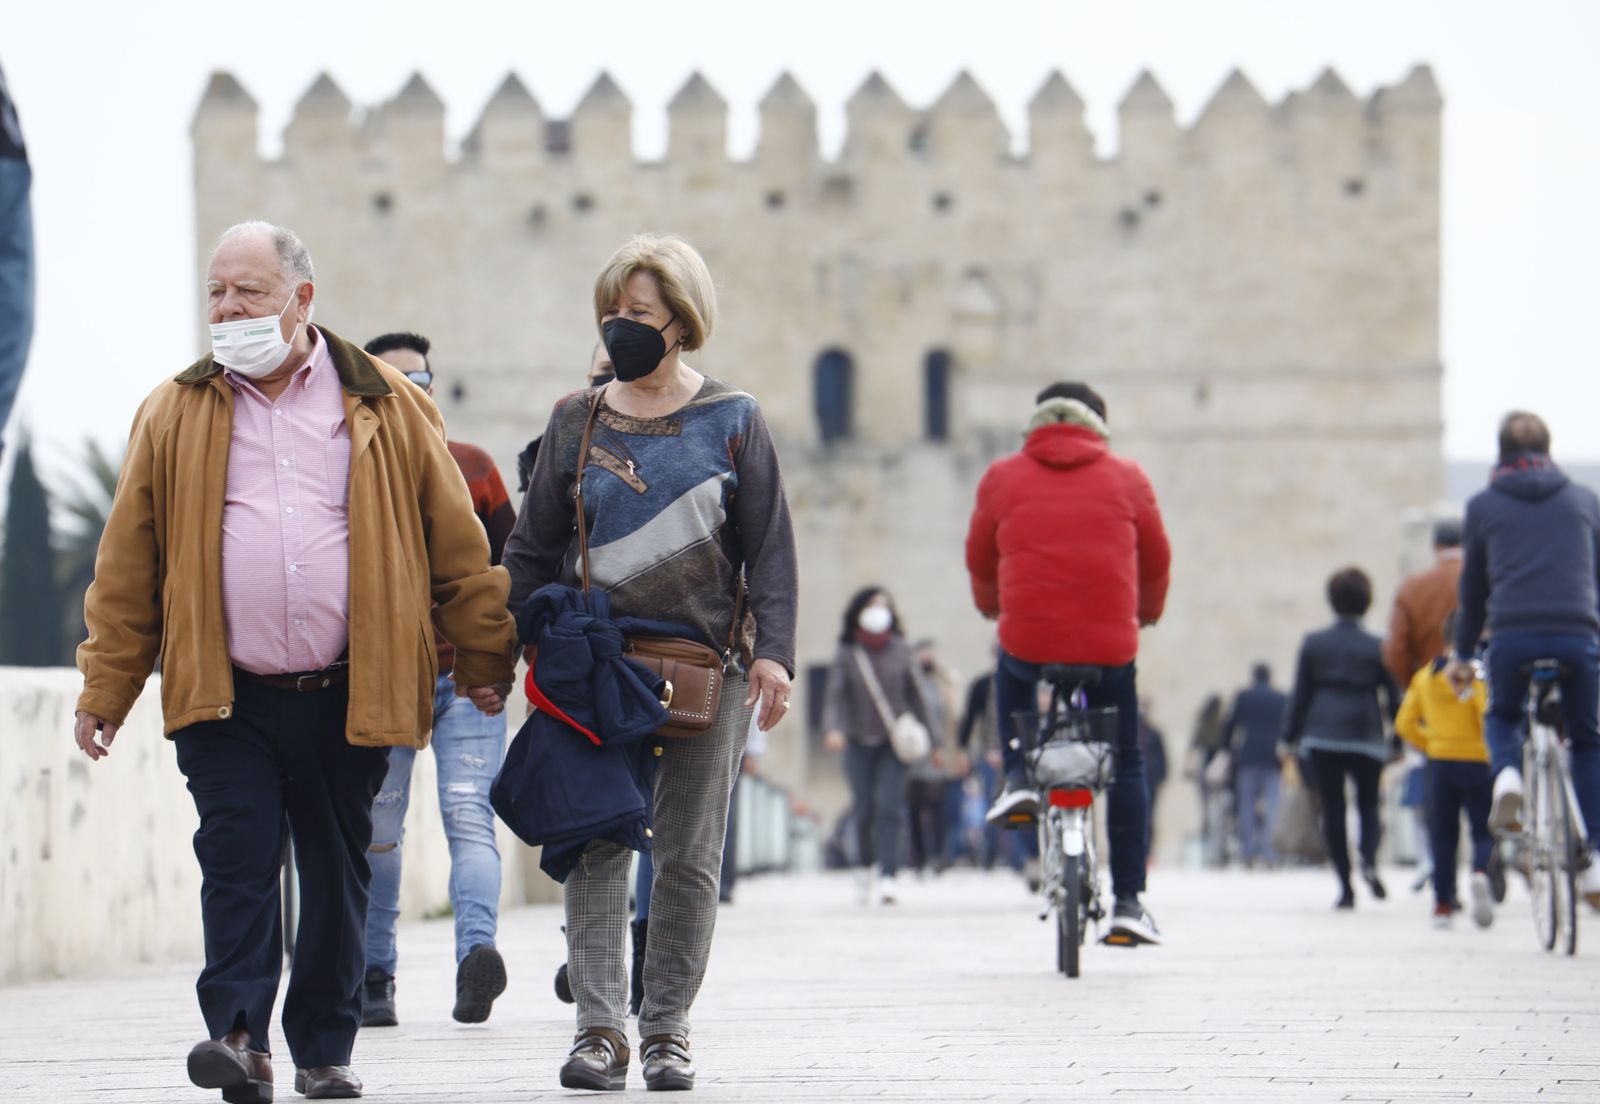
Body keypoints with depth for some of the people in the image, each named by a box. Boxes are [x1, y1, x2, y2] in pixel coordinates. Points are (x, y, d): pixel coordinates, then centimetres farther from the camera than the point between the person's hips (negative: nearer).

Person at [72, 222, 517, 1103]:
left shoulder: (388, 410, 5)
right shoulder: (175, 416, 6)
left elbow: (457, 545, 9)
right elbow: (127, 566, 7)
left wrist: (483, 659, 9)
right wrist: (104, 689, 4)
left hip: (349, 699, 1)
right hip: (225, 699, 0)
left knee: (337, 874, 8)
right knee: (237, 861, -11)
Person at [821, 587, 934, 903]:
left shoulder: (900, 651, 5)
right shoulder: (846, 653, 2)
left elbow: (915, 694, 10)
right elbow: (834, 694, -4)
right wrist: (832, 728, -22)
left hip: (894, 743, 0)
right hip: (859, 743, 0)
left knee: (889, 806, -13)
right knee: (864, 811, 3)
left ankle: (887, 877, -17)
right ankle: (865, 868, 26)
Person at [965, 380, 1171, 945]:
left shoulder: (1003, 478, 7)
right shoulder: (1126, 479, 8)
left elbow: (980, 559, 18)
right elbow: (1156, 561, 18)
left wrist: (992, 604, 40)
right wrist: (1147, 612, 39)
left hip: (1027, 638, 0)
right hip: (1109, 644, 0)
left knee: (1011, 673, 38)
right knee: (1127, 766, 14)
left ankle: (1017, 775, 22)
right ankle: (1128, 902, 8)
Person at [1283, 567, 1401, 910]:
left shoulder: (1314, 643, 3)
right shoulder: (1377, 647, 1)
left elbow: (1300, 693, 4)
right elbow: (1393, 697, 4)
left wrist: (1290, 737, 10)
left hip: (1322, 735, 0)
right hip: (1366, 736, 0)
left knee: (1332, 808, 3)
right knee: (1369, 804, 12)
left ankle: (1345, 886, -3)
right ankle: (1369, 860, -18)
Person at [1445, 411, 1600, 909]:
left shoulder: (1483, 505, 12)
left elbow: (1474, 587, 17)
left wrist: (1463, 654, 27)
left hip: (1512, 637, 0)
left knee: (1501, 717, 28)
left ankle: (1507, 776, -6)